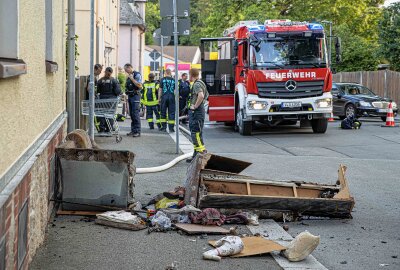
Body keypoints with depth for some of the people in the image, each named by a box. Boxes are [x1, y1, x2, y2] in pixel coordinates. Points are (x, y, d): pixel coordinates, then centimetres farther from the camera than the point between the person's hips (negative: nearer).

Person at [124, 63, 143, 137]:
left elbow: (140, 85, -19)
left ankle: (137, 131, -10)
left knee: (135, 114, -11)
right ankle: (133, 130, 14)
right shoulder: (129, 76, 17)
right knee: (131, 114, 9)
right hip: (130, 96, 9)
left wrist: (132, 79, -18)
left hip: (135, 96, -9)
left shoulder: (137, 75, -9)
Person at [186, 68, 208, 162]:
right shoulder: (201, 83, 18)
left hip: (196, 111, -11)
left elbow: (201, 95, -33)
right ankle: (196, 155, 19)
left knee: (196, 133, -11)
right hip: (195, 112, 11)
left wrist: (195, 106, -23)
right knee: (194, 133, 14)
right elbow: (206, 95, 34)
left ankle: (201, 152, -12)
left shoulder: (197, 84, -15)